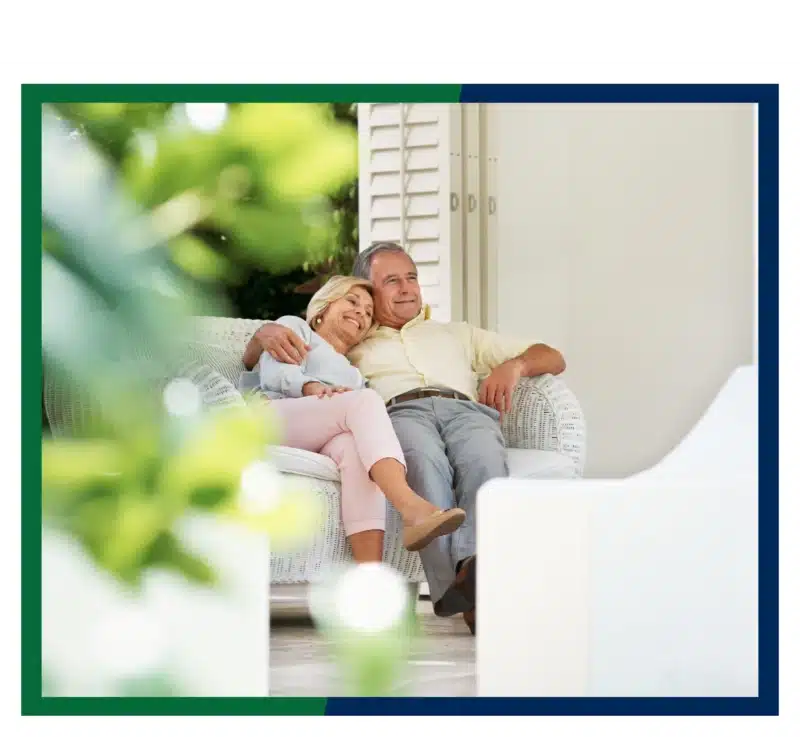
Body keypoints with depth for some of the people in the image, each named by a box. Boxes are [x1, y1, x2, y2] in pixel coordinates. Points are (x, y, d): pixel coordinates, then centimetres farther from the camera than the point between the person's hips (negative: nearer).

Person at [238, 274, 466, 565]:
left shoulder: (354, 375, 40)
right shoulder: (294, 326, 27)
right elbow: (275, 374, 4)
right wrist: (313, 388, -17)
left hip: (318, 444, 4)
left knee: (354, 445, -35)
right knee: (365, 400, -29)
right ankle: (412, 508, -55)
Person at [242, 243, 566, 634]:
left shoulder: (457, 334, 42)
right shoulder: (351, 346, 37)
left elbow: (552, 358, 37)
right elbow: (252, 361, 33)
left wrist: (514, 365, 13)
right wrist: (265, 333, 7)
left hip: (465, 409, 2)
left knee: (484, 461, -38)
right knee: (426, 464, -41)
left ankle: (475, 569, -64)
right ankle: (459, 589, -61)